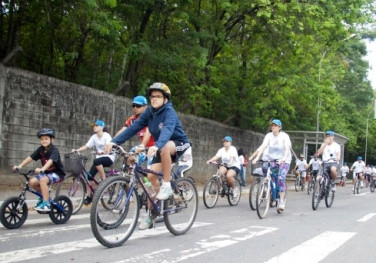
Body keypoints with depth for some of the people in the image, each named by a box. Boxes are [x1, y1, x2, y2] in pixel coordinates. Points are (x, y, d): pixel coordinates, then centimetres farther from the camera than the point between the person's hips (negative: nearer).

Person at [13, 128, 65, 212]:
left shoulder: (54, 150, -18)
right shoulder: (41, 149, 1)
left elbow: (50, 161, -35)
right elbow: (30, 158, -4)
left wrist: (42, 169, -52)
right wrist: (20, 166, -17)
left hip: (57, 173, -7)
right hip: (47, 172, 7)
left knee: (43, 180, -33)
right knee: (32, 182, -14)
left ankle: (46, 204, -30)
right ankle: (44, 194, 11)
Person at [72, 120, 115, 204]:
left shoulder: (106, 136, -9)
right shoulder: (94, 137, 6)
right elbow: (86, 146, 0)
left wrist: (102, 152, -41)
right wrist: (76, 150, -16)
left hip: (109, 157, -6)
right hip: (99, 157, 6)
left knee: (97, 161, -37)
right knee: (90, 175, -8)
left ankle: (104, 179, -20)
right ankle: (89, 196, 3)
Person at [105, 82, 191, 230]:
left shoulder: (169, 112, -22)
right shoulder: (149, 112, -4)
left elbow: (167, 129, -42)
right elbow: (134, 127, -11)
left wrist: (156, 146, -61)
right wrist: (114, 141, -24)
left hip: (179, 145, -6)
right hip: (161, 148, 6)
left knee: (165, 147, -39)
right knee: (151, 175, -11)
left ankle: (167, 185, -24)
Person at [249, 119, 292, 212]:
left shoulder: (284, 136, -10)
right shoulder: (268, 135, -2)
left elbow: (287, 148, -23)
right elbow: (263, 146, -12)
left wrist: (284, 158, -41)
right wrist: (257, 157, -26)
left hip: (283, 160, -3)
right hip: (271, 159, 3)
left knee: (281, 178, -22)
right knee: (264, 166, -25)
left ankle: (281, 201, -16)